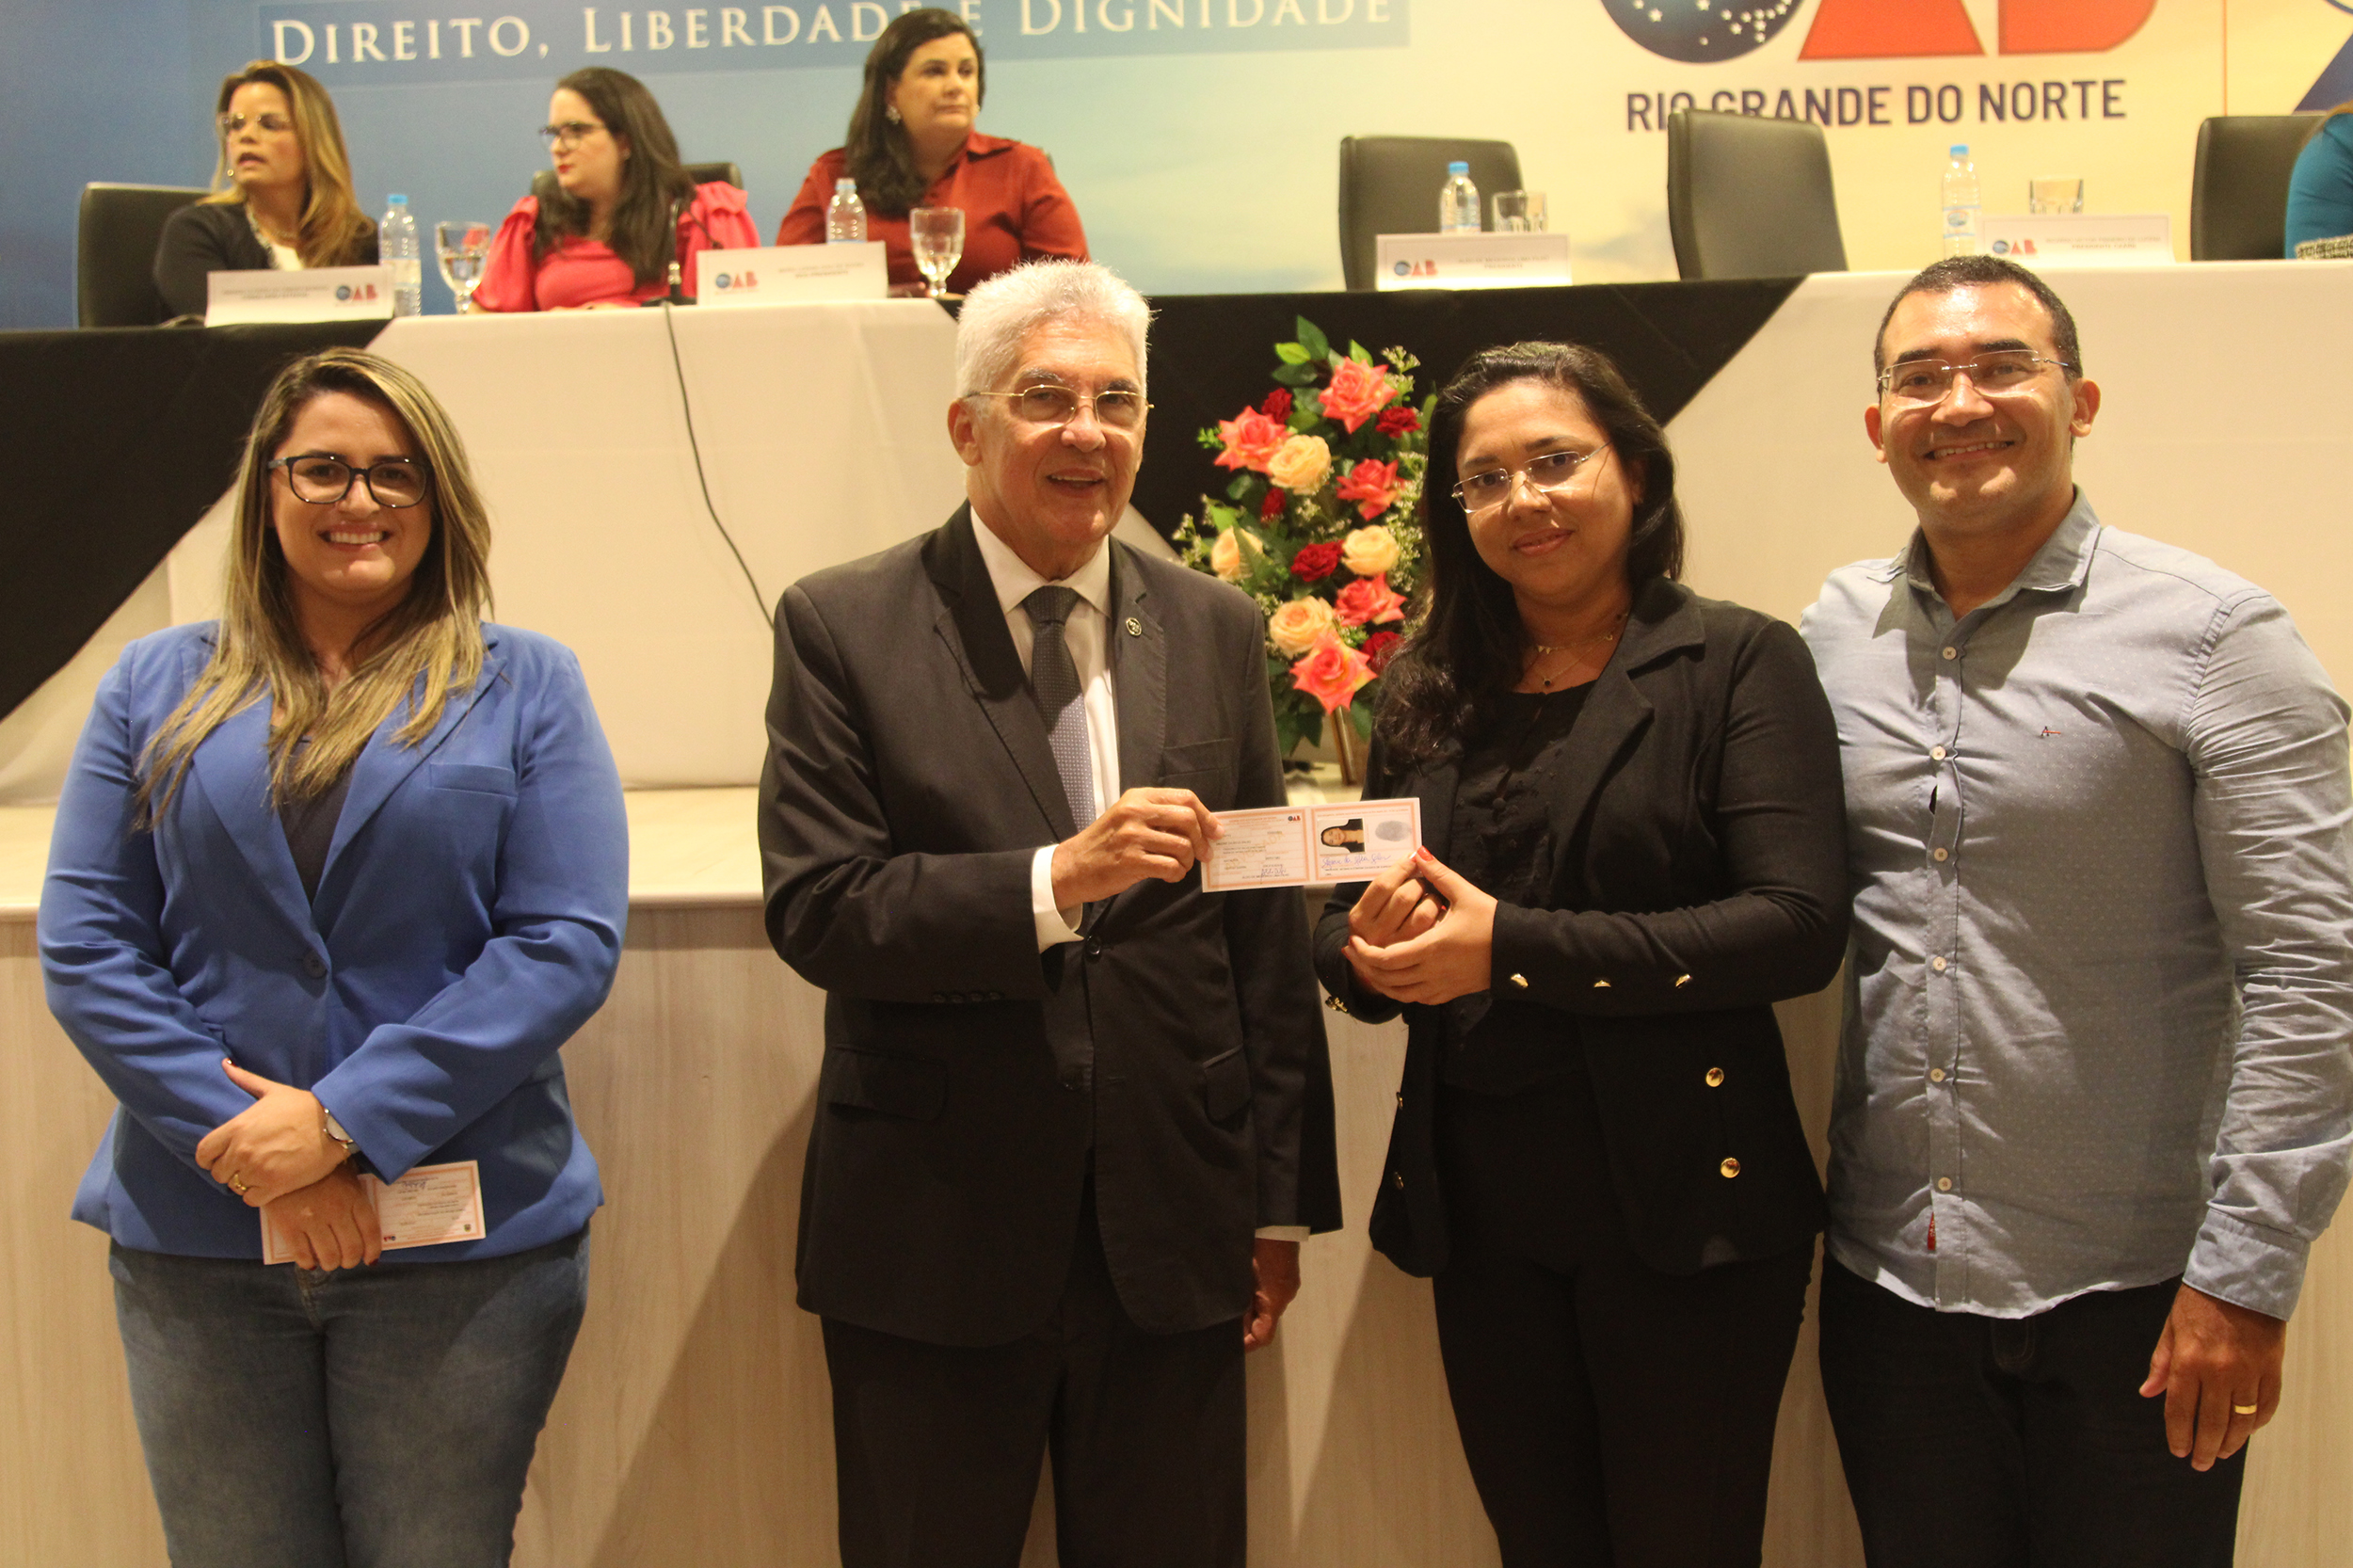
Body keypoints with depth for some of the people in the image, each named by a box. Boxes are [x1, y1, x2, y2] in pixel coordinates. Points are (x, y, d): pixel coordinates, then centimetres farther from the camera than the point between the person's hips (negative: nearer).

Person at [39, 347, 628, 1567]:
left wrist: (347, 1119, -15)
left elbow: (569, 944, -8)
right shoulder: (157, 686, 7)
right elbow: (84, 947, 1)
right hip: (197, 1240, 2)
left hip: (461, 1239, -2)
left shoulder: (522, 687, 1)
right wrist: (251, 1149, -11)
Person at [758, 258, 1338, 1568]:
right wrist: (1055, 880, -25)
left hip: (1174, 1237, 3)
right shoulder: (844, 628, -4)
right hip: (933, 1241, -2)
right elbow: (817, 910, -12)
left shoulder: (1217, 630, 6)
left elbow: (1268, 932, 7)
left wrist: (1283, 1204, 7)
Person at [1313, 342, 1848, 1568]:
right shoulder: (1430, 688, 8)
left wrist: (1513, 947, -20)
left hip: (1677, 1207, -4)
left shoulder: (1739, 663, -5)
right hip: (1479, 1212, 4)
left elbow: (1799, 928, -16)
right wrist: (1368, 951, -12)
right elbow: (1344, 918, 13)